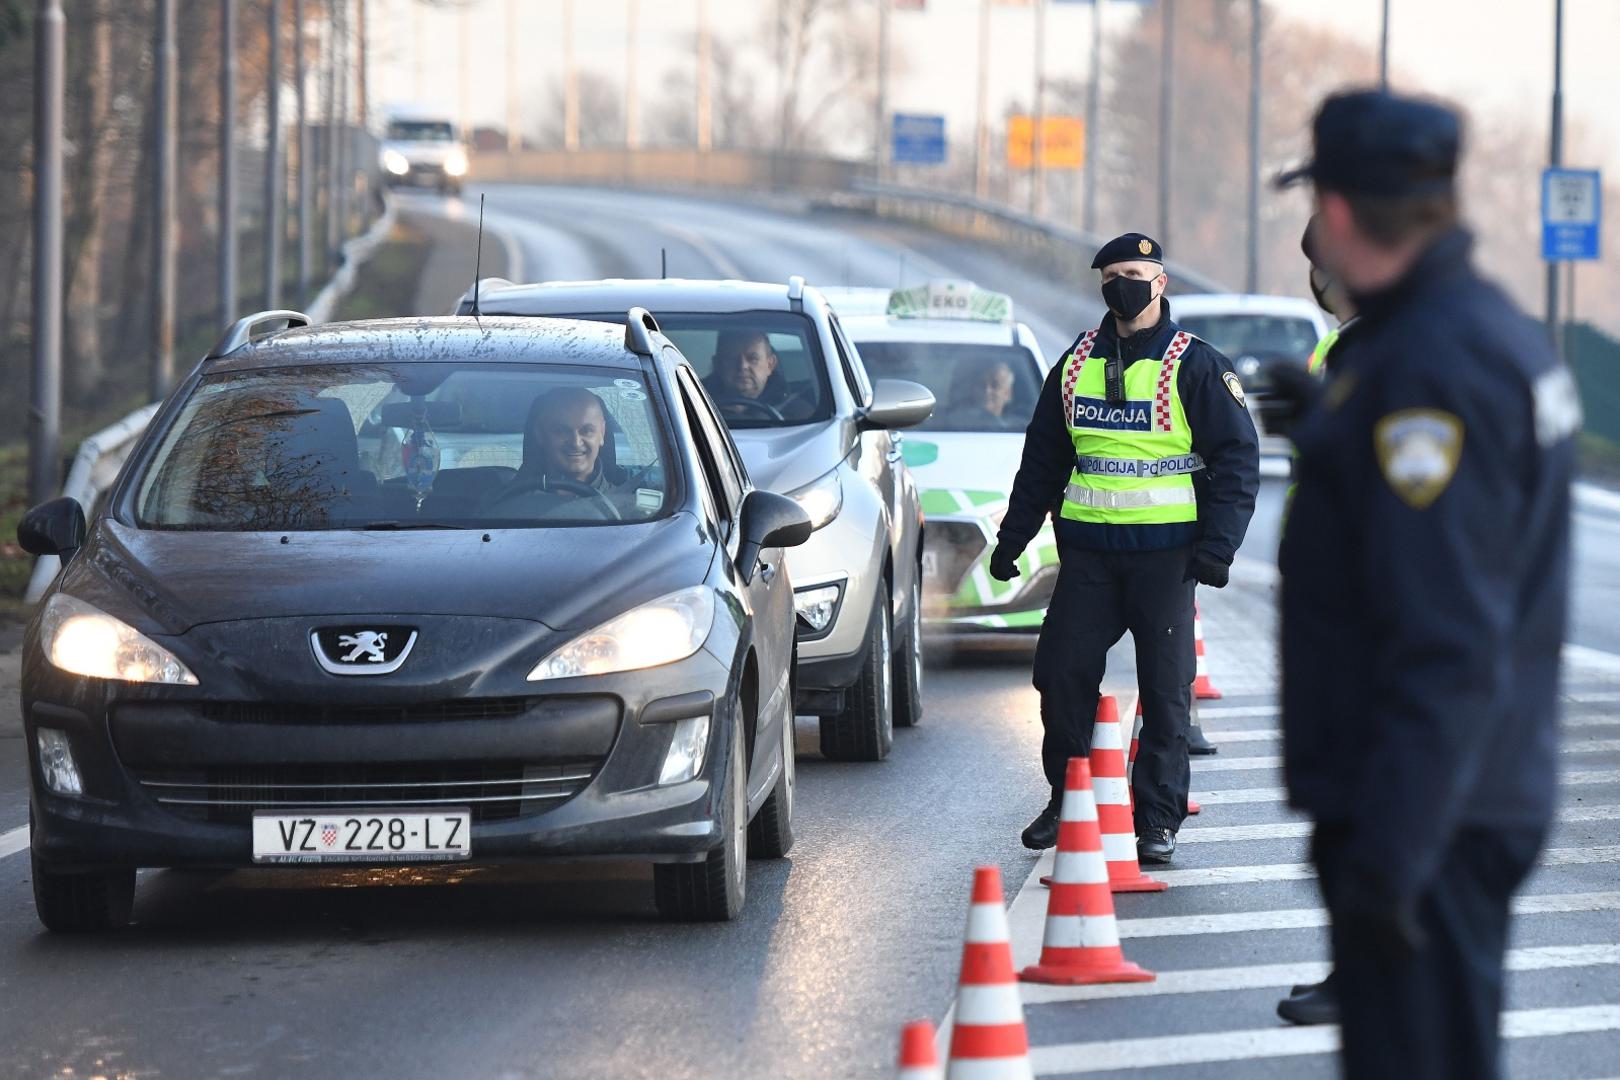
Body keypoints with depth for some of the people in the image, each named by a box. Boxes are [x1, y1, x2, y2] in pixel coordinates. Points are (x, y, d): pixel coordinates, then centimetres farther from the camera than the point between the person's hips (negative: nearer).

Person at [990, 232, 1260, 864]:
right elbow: (1042, 459, 20)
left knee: (1165, 687, -2)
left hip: (1164, 551, -4)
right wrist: (1011, 539, 14)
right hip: (1086, 549, 4)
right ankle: (1067, 804, 15)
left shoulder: (1194, 367, -1)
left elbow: (1237, 458, -2)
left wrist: (1216, 545, -12)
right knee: (1061, 674, 0)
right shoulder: (1076, 365, 13)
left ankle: (1158, 818, 5)